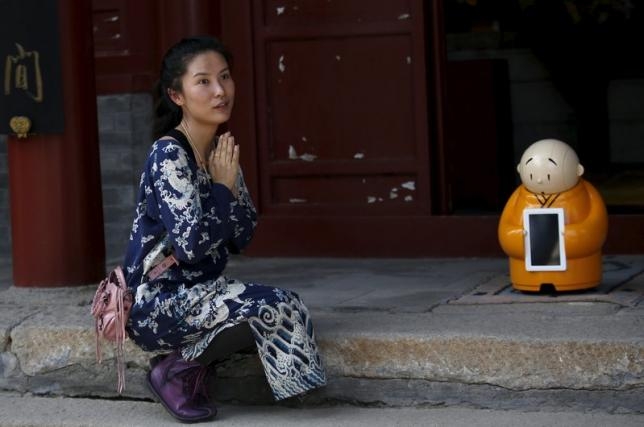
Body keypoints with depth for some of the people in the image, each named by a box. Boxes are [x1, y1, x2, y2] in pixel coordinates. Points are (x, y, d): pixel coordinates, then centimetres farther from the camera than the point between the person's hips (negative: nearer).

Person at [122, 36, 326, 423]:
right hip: (159, 301, -8)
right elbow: (192, 245, -25)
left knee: (285, 307, -12)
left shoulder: (222, 153, 9)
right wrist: (223, 186, -12)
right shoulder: (169, 155, -17)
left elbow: (242, 238, 7)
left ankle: (187, 364, 0)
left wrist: (230, 183, -8)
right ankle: (180, 368, -4)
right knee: (274, 307, -22)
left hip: (198, 292, 8)